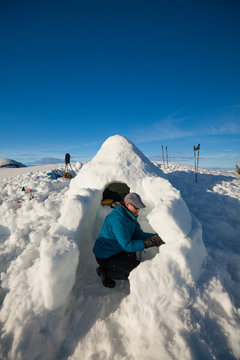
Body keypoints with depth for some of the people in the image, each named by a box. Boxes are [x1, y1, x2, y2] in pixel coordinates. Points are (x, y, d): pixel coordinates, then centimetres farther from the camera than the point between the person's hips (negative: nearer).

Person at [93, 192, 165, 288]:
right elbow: (127, 246, -30)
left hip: (116, 250, 9)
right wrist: (151, 242, -32)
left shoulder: (130, 215, 1)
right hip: (105, 257, -9)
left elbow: (139, 235, 2)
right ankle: (106, 272, 0)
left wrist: (156, 237, -13)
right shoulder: (118, 219, -30)